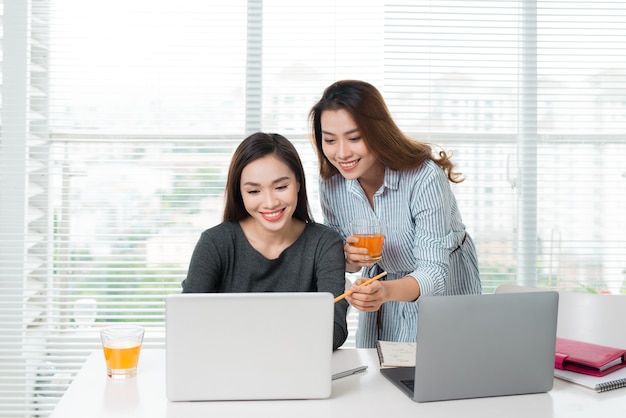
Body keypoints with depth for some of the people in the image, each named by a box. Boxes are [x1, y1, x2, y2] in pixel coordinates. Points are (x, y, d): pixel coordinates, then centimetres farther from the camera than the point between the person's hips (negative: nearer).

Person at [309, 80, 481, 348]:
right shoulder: (331, 183, -13)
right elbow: (337, 262, -1)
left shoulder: (425, 177, -28)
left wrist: (386, 291, -51)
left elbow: (434, 271, -31)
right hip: (384, 290, 3)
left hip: (443, 293, -3)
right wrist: (349, 258, -25)